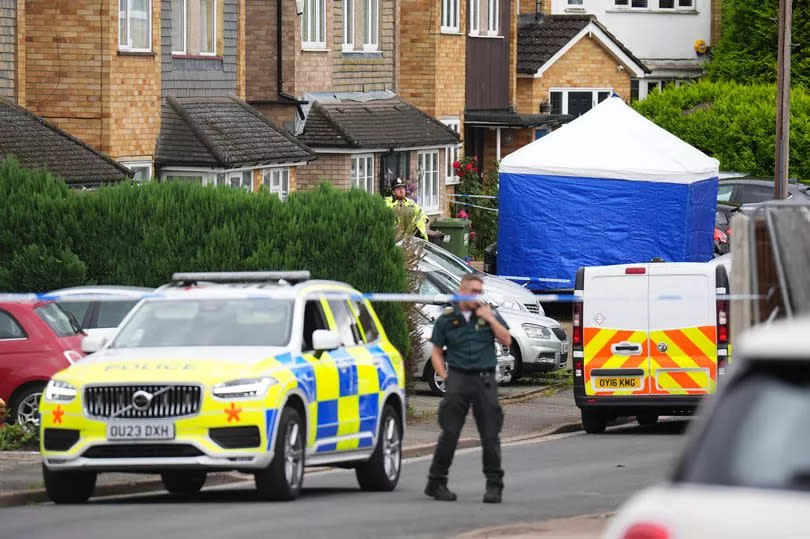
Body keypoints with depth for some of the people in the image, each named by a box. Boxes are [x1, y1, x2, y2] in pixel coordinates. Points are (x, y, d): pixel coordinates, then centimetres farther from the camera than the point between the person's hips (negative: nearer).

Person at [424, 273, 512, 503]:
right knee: (449, 433, -6)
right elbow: (437, 352, 11)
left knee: (490, 435, -1)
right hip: (458, 378, -1)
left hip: (485, 379, 1)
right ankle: (436, 483, 3)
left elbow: (507, 340, 4)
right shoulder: (446, 319, 7)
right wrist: (445, 377, -2)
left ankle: (494, 485, 4)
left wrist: (489, 318, -6)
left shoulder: (489, 314, 11)